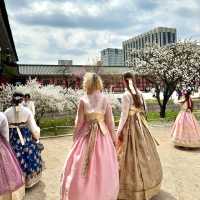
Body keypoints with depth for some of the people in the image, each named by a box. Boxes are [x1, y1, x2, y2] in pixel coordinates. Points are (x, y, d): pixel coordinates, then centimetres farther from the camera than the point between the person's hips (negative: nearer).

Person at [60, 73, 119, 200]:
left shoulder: (83, 100, -8)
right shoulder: (105, 99, -3)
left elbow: (79, 122, -5)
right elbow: (110, 122, -1)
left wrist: (75, 137, 8)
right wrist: (114, 138, 10)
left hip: (85, 135, -2)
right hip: (103, 135, 2)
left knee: (81, 167, 12)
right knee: (103, 167, 14)